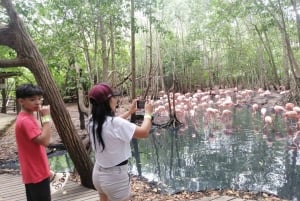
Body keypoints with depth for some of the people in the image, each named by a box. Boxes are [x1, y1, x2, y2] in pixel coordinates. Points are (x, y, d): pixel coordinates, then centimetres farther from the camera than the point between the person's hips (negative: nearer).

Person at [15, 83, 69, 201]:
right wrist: (46, 117, -24)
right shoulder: (25, 121, -20)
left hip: (37, 172, 9)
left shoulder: (28, 118, 10)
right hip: (36, 174, -9)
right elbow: (45, 141, -28)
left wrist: (47, 170, 19)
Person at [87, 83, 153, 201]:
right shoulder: (115, 123, -28)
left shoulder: (92, 121, -4)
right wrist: (148, 113, -4)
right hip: (115, 176, -7)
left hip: (98, 173, 8)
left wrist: (129, 112, 19)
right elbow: (144, 132, -20)